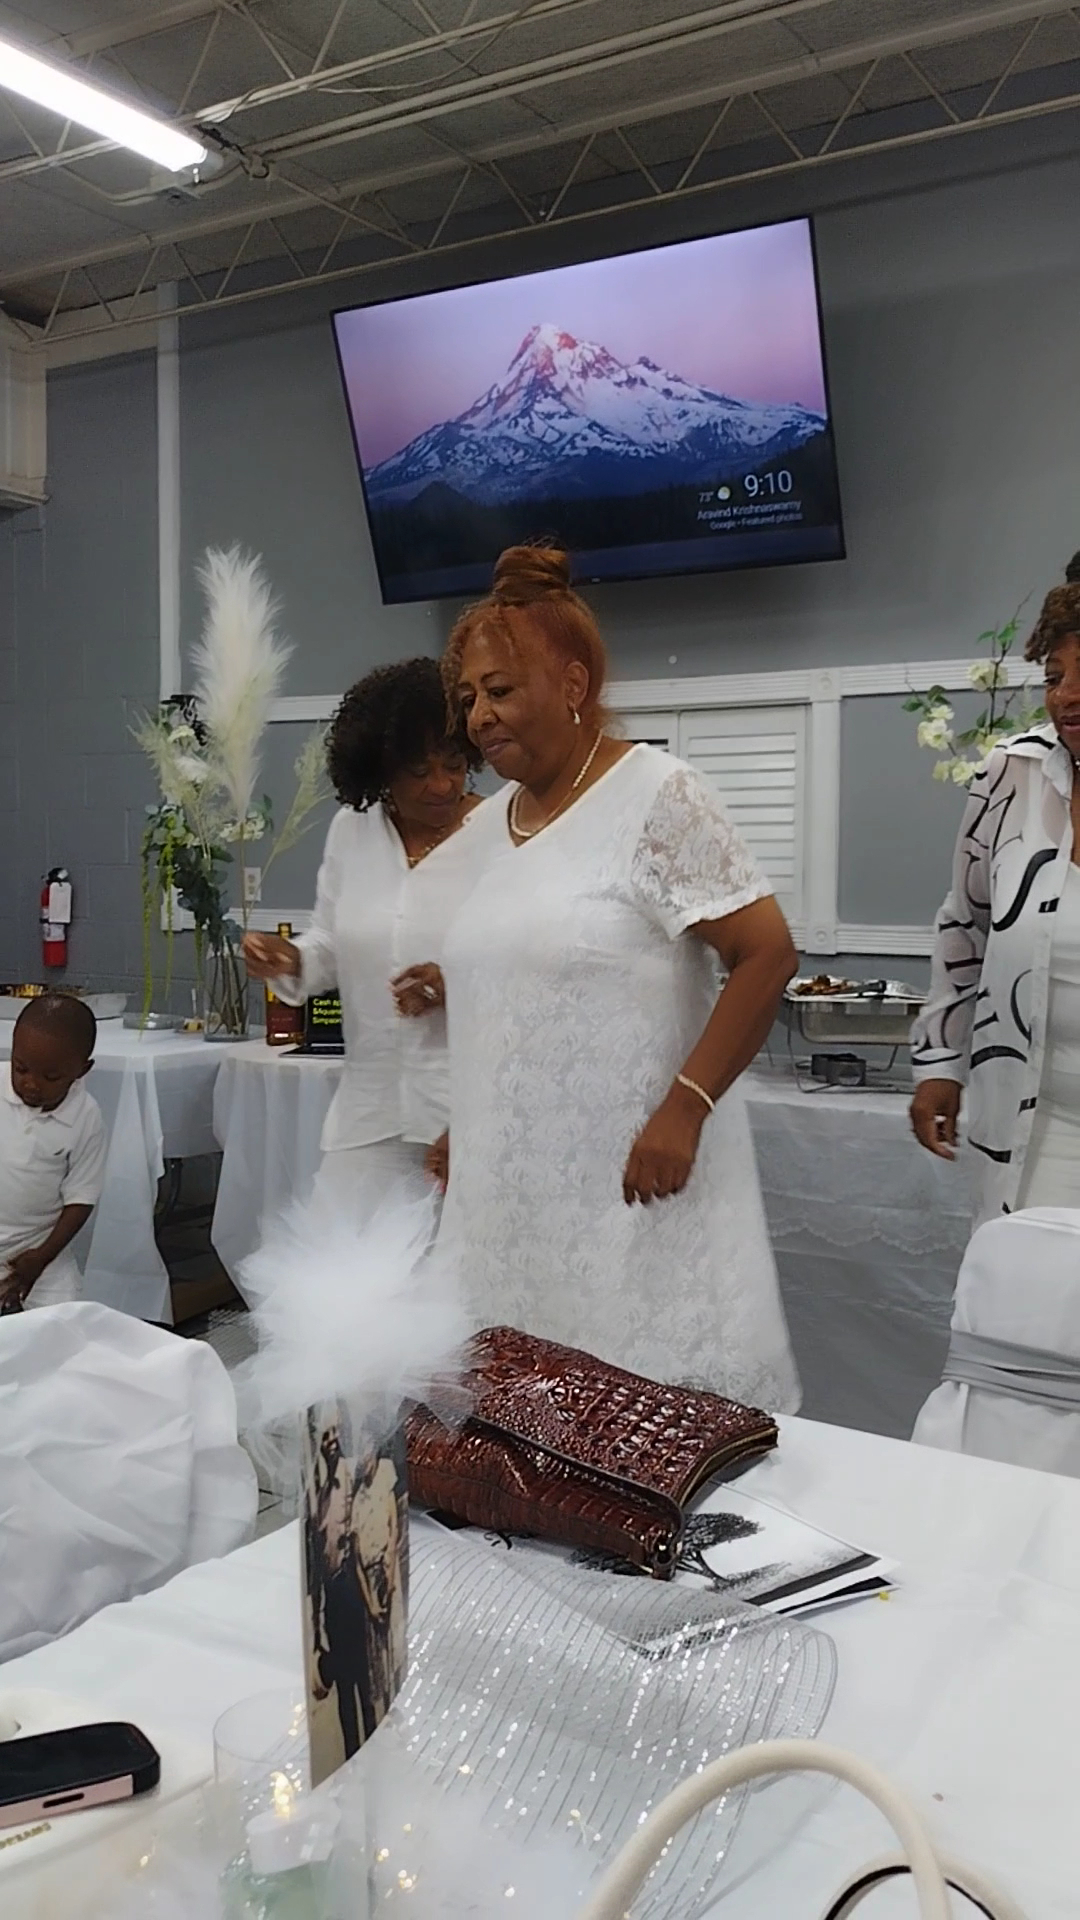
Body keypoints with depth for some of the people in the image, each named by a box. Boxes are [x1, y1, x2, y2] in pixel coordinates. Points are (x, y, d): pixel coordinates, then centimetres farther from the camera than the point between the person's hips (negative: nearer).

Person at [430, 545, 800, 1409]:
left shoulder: (657, 797, -9)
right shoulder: (486, 827, 12)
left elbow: (768, 955, -13)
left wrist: (683, 1110, -18)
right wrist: (464, 1130, 16)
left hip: (632, 1187, -6)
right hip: (506, 1193, 7)